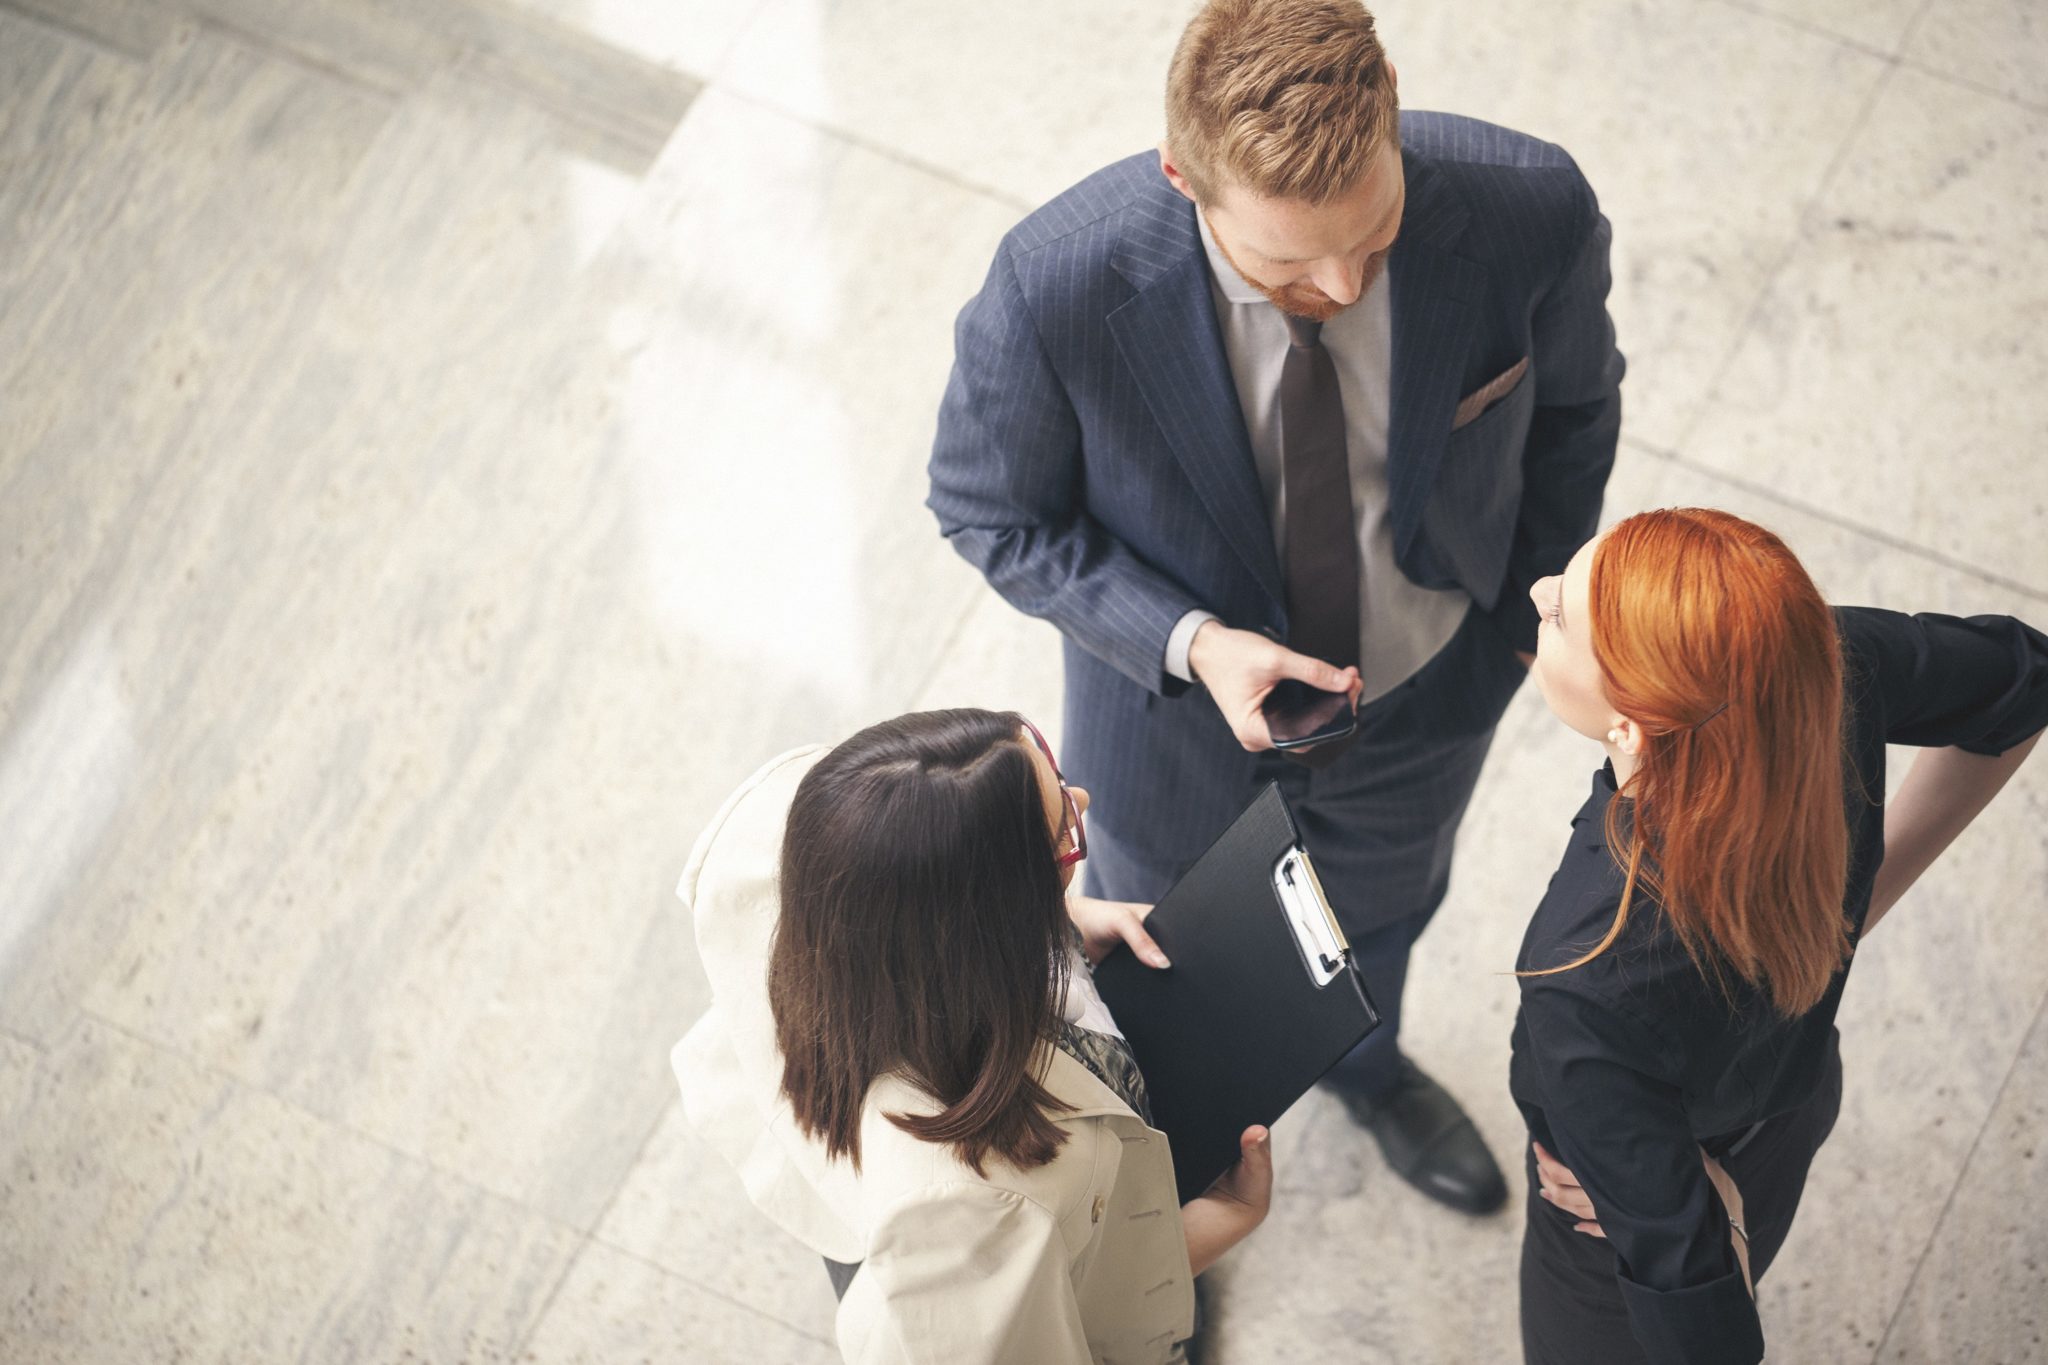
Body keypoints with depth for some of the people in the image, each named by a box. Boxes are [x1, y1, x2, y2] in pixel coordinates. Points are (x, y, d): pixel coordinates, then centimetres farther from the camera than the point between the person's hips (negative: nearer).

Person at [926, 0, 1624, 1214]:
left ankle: (1366, 1061, 73)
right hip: (1185, 705, -2)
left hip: (1428, 696, 2)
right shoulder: (1057, 286, -39)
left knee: (1384, 905, 36)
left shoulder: (1530, 211, -34)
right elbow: (994, 513, -19)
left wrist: (1525, 616, 2)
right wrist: (1188, 644, -32)